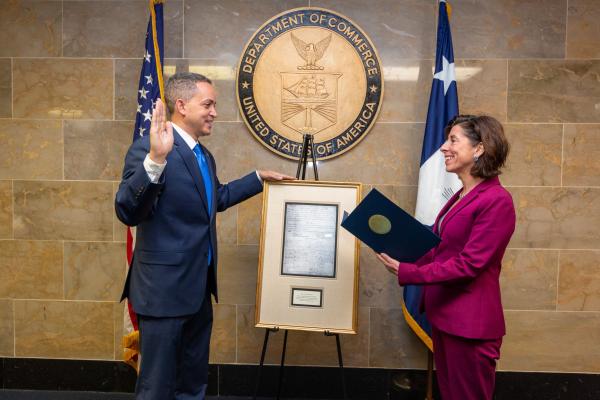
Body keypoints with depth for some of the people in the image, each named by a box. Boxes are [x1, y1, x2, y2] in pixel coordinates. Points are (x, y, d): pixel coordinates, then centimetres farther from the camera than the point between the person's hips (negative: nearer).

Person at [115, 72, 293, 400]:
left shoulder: (204, 156, 11)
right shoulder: (148, 149, -17)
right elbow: (128, 213, -28)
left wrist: (259, 178, 28)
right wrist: (155, 160, -41)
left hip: (199, 288, 9)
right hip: (165, 289, -9)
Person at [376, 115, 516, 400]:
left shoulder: (496, 200, -18)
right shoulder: (460, 197, 11)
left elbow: (468, 265, -22)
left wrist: (406, 273, -20)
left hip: (469, 323, -9)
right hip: (444, 315, 9)